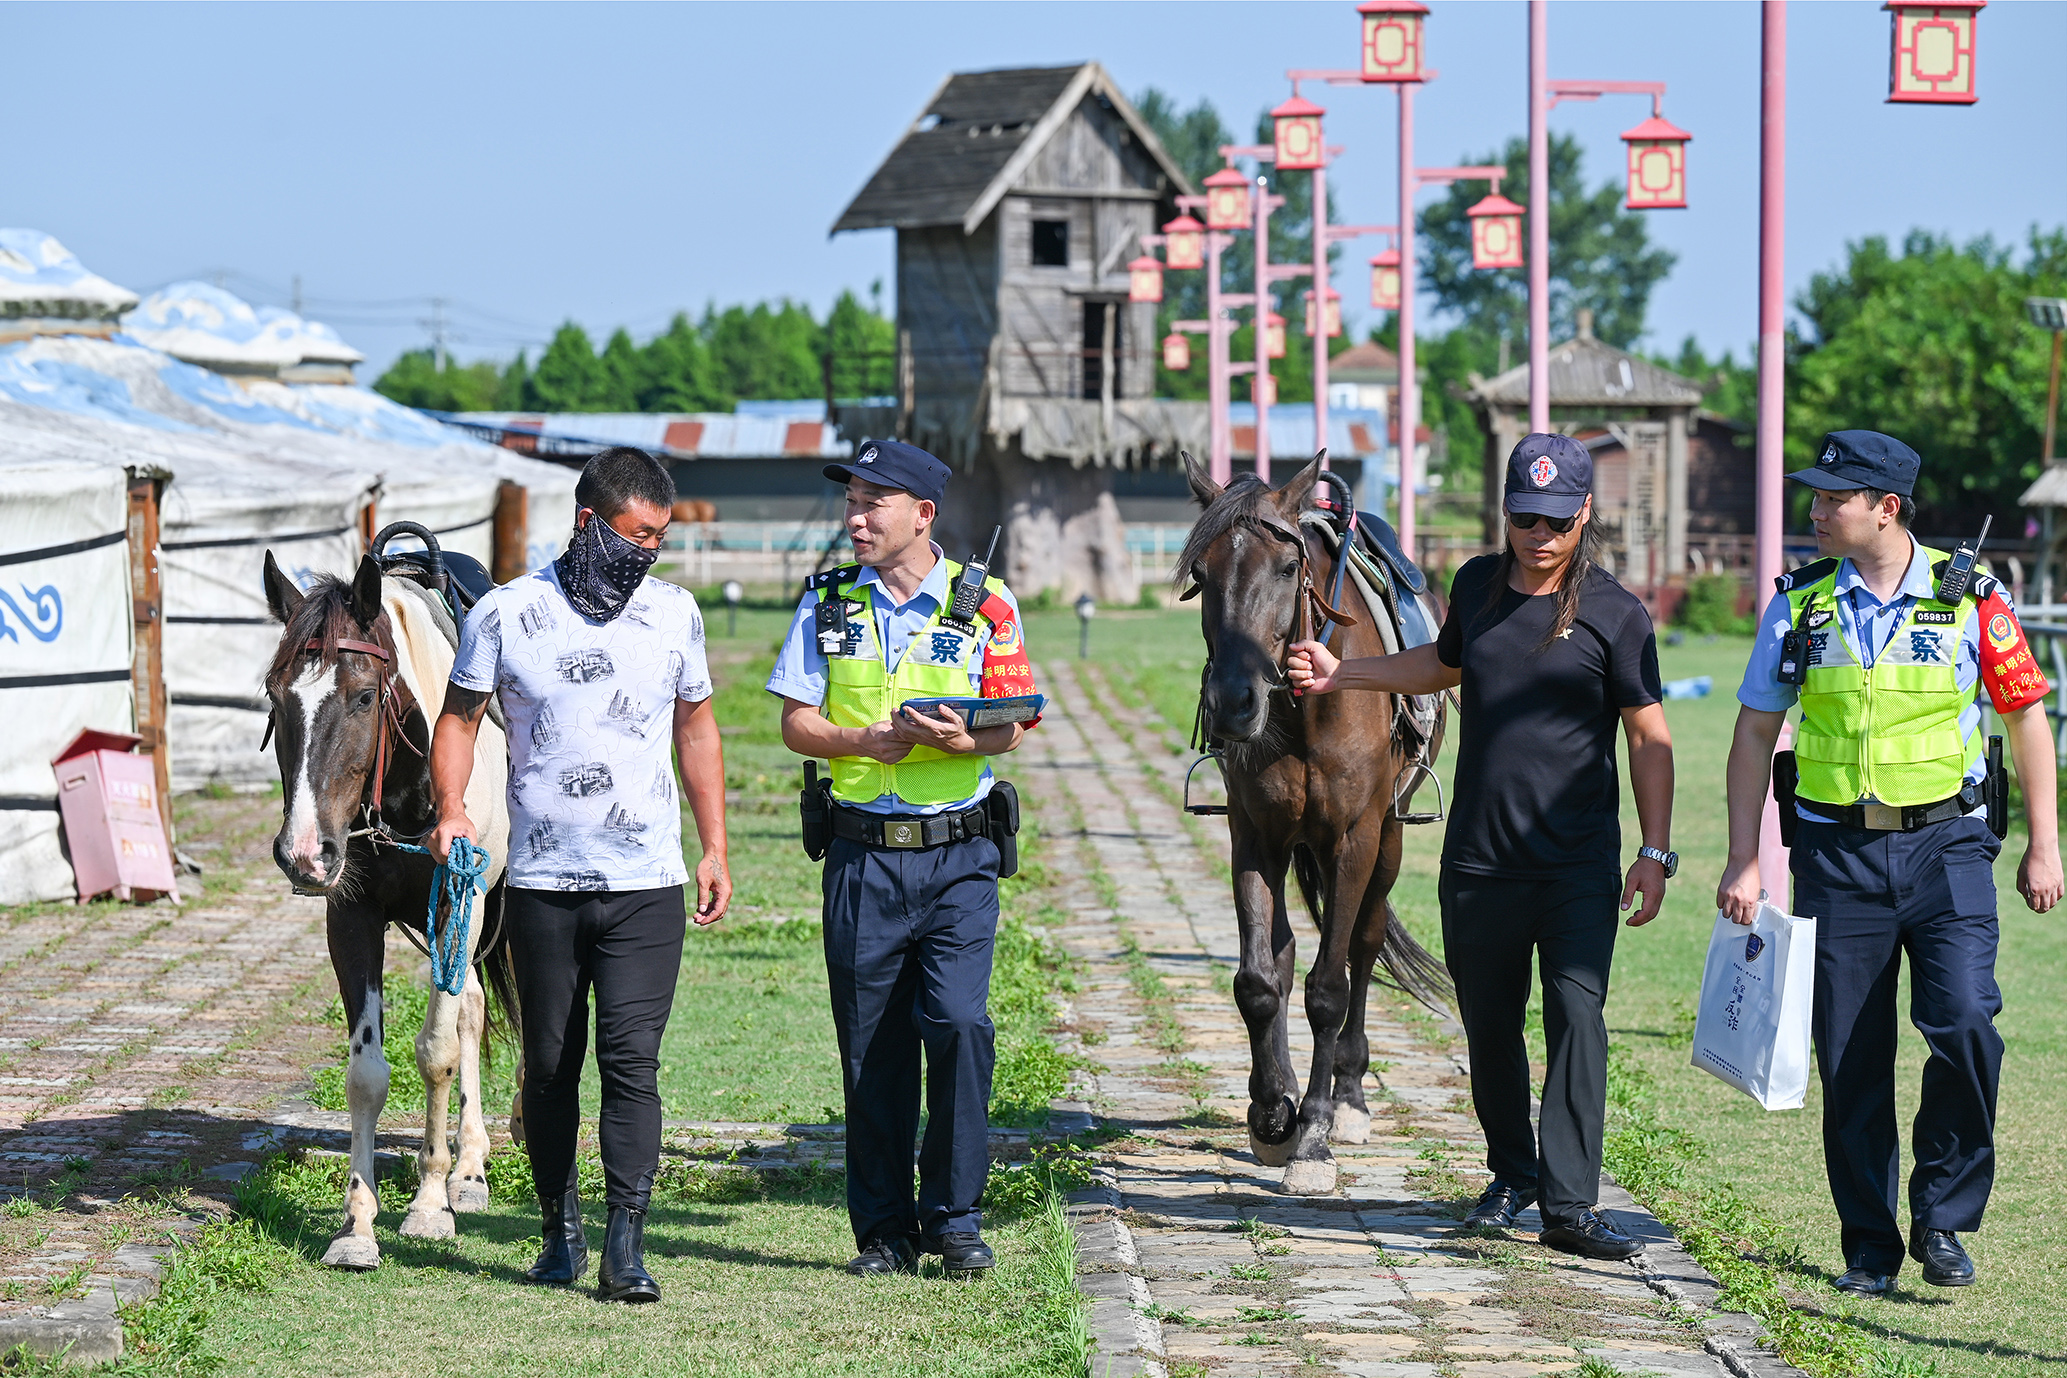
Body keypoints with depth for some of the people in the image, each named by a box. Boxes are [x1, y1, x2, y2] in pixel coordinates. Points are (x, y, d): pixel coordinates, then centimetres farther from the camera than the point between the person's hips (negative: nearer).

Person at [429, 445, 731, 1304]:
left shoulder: (675, 614, 7)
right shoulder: (505, 615, -2)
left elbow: (696, 728, 17)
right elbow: (459, 717, 5)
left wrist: (715, 848, 13)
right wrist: (451, 810, -12)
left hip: (647, 885, 0)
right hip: (542, 883, 0)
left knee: (632, 1062, -9)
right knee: (550, 1066, 6)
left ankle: (625, 1248, -11)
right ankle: (559, 1232, 19)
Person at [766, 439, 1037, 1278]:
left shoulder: (985, 604, 3)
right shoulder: (829, 603, 7)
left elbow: (1010, 730, 4)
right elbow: (795, 722, 5)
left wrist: (966, 738, -19)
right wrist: (863, 741, -14)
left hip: (959, 856, -2)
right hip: (862, 853, 2)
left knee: (958, 1025, -12)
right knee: (871, 1043, 4)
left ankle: (955, 1219, 1)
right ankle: (884, 1229, 14)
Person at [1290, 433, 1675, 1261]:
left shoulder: (1616, 615, -5)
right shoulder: (1478, 586, 8)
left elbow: (1649, 738, -4)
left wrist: (1655, 853, -9)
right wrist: (1341, 675, 25)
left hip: (1579, 868, -4)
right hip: (1478, 864, 4)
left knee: (1577, 1018, -13)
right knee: (1489, 1027, 11)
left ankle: (1570, 1206, -13)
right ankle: (1511, 1175, 31)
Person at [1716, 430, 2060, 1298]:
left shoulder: (1971, 599, -2)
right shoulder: (1801, 606, 3)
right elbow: (1755, 733, 8)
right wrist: (1743, 859, 3)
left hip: (1946, 844, -2)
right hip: (1838, 852, 2)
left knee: (1963, 1021, -18)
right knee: (1850, 1057, 2)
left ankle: (1943, 1217, 0)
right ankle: (1869, 1248, 14)